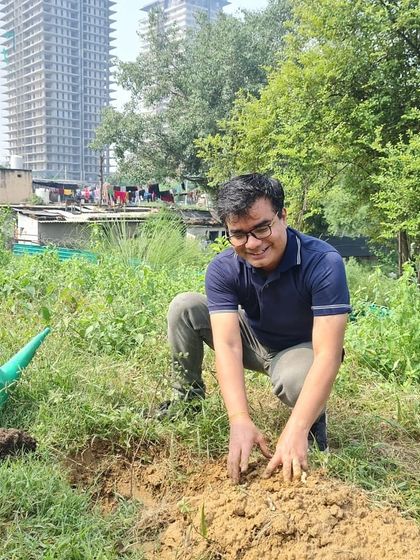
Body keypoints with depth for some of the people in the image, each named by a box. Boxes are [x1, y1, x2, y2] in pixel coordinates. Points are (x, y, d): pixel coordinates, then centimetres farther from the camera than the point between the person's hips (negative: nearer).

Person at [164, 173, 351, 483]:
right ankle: (188, 398, 2)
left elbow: (328, 355, -36)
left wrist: (296, 431, -46)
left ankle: (314, 416, -3)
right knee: (184, 307, -16)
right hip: (253, 340, 4)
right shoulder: (223, 269, -22)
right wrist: (240, 421, -43)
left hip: (300, 349, -3)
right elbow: (227, 344, -30)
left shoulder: (324, 263, -32)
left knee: (294, 379, -40)